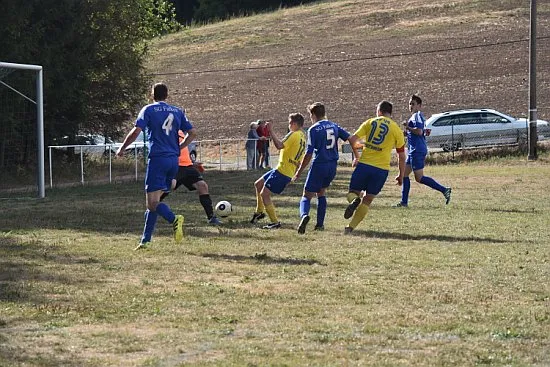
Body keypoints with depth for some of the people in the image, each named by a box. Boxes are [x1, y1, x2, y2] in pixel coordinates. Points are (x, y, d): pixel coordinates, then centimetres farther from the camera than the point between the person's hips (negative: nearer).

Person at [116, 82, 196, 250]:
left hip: (157, 159, -6)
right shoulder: (178, 112, 13)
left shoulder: (149, 110, -1)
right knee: (155, 200, 13)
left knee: (152, 202, -8)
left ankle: (174, 219, -36)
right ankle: (145, 240, 13)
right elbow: (193, 132, 11)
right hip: (174, 160, 6)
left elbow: (136, 131, -10)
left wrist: (122, 148, 3)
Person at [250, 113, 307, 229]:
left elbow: (279, 145, -28)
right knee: (258, 184, 21)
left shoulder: (294, 135, -15)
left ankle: (275, 222, -7)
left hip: (283, 171, -10)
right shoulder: (302, 136, 14)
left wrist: (271, 131, -24)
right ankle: (259, 211, 30)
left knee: (264, 194, -8)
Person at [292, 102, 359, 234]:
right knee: (321, 193, 24)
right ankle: (320, 224, 18)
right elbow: (351, 139, 4)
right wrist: (357, 157, 14)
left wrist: (299, 173, -5)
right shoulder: (334, 126, 9)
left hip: (319, 166, -5)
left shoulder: (313, 130, -8)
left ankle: (304, 215, -30)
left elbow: (309, 154, -11)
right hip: (332, 166, 5)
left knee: (306, 196, 1)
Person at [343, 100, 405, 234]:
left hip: (364, 164, 0)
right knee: (367, 200, 10)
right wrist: (401, 175, 17)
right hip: (381, 169, 0)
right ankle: (351, 227, 2)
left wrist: (356, 158, 14)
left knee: (353, 192, 16)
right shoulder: (397, 130, 5)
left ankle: (354, 201, -21)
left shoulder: (370, 122, 6)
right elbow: (401, 156, 8)